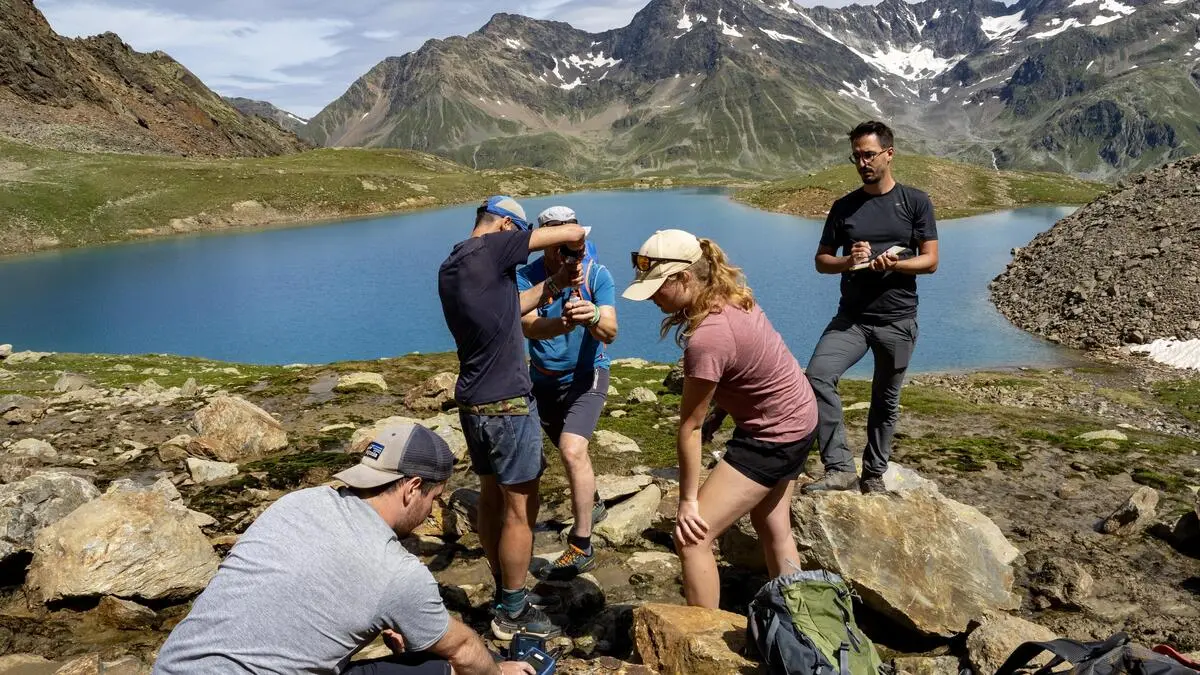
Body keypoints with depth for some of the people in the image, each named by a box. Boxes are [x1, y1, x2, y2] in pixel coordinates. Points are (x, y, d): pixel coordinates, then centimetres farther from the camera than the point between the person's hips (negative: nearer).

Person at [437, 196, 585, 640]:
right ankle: (512, 613, 12)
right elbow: (572, 232, -14)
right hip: (507, 404, -9)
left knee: (491, 497, 18)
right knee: (520, 508, 1)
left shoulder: (450, 267, 12)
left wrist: (553, 285, 13)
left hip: (472, 402, 10)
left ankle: (503, 594, 31)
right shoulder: (490, 249, -15)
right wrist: (576, 242, 8)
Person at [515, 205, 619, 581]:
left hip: (586, 375, -3)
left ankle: (581, 548, -11)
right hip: (544, 380, 4)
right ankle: (592, 505, 50)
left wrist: (594, 317, -50)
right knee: (571, 451, 21)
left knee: (572, 450, -23)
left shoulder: (597, 275, -16)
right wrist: (563, 324, -51)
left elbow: (609, 333, -26)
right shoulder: (526, 277, -14)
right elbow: (529, 326, -29)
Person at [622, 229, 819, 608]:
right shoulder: (729, 295, -7)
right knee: (775, 532, 25)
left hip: (773, 435, -10)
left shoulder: (707, 339, -33)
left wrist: (688, 501, -17)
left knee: (692, 538, -9)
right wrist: (719, 414, 3)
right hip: (796, 417, 10)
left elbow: (690, 426, -24)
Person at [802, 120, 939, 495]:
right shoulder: (844, 207, 8)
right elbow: (821, 260, 11)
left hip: (898, 321, -1)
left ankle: (874, 474, 26)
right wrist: (847, 262, -12)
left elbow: (930, 261, -1)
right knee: (818, 375, -21)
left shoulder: (915, 202, 2)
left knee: (886, 401, 8)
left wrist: (893, 263, -21)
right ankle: (840, 468, -18)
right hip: (851, 317, 2)